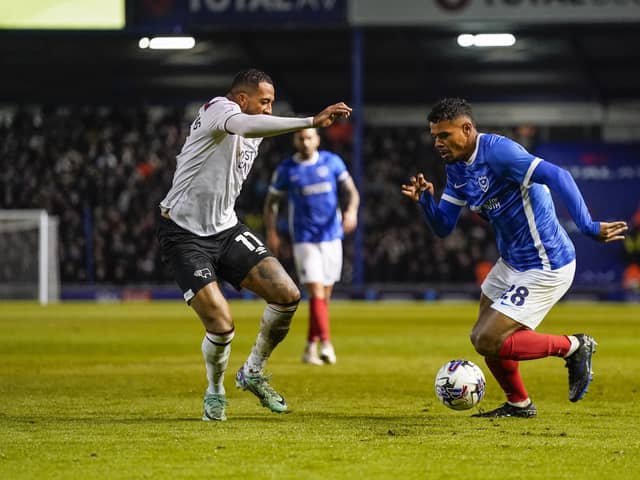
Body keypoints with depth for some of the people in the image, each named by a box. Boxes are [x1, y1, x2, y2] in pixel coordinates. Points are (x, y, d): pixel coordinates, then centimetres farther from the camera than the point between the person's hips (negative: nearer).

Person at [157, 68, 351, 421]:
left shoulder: (253, 139, 11)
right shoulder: (219, 108, -16)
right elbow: (246, 125, -38)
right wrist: (312, 121, -46)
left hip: (225, 229, 8)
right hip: (185, 234, -8)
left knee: (287, 295, -9)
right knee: (221, 323, -18)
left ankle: (253, 373, 13)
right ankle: (215, 392, 12)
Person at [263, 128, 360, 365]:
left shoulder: (332, 162, 3)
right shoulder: (286, 169, 0)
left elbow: (351, 191, 2)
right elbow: (271, 201, 9)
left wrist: (351, 210, -20)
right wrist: (271, 233, -3)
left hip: (332, 237, 3)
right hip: (304, 240, -3)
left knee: (324, 296, 8)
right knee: (316, 293, -16)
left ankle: (311, 347, 19)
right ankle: (326, 344, -24)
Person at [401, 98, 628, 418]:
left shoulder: (497, 151, -23)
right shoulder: (456, 168, 5)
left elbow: (557, 177, -33)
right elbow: (443, 227, 9)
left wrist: (588, 227, -41)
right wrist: (425, 199, -11)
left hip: (546, 268, -9)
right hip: (511, 263, 9)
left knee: (488, 342, -12)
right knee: (483, 338, 17)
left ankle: (573, 347, 3)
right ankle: (518, 404, 37)